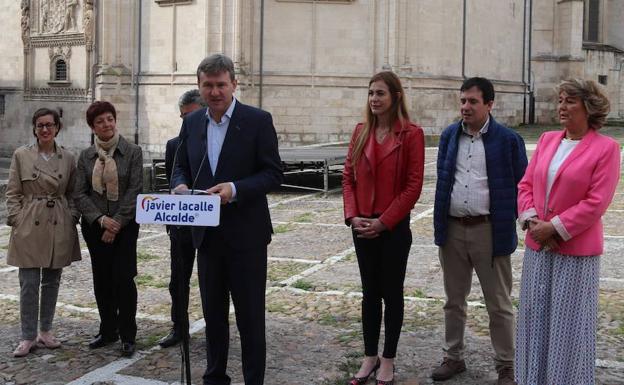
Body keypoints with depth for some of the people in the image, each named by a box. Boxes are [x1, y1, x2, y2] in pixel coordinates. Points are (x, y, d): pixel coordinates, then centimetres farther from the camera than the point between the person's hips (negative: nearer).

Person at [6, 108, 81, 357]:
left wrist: (72, 217, 0)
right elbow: (12, 193, 2)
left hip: (59, 227, 2)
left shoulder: (68, 158, 5)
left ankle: (45, 331, 24)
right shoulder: (21, 155, 0)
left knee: (52, 281, 10)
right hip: (29, 226, -2)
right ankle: (28, 337, 9)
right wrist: (16, 220, -6)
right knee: (29, 284, -2)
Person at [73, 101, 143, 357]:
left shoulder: (132, 152, -3)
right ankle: (107, 331, 22)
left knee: (123, 279, -7)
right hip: (95, 226, 3)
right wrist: (100, 219, -12)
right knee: (102, 280, 8)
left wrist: (117, 223, -13)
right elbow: (80, 194, 2)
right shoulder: (86, 156, 6)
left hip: (124, 226, -3)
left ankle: (128, 336, 4)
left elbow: (135, 191, -8)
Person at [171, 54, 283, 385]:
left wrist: (235, 189, -24)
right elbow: (181, 166, 15)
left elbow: (273, 174, -9)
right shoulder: (192, 122, 7)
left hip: (245, 234, -5)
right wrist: (181, 185, -8)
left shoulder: (258, 120, -8)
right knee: (213, 313, 16)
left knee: (250, 316, 3)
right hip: (207, 233, 5)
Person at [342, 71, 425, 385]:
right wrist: (353, 216, -5)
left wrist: (383, 221, -14)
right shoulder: (361, 132, 7)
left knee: (391, 292, 7)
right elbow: (348, 176, 7)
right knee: (369, 292, 13)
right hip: (362, 225, 5)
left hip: (394, 226, -4)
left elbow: (413, 186, -12)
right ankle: (369, 357, 24)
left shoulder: (411, 134, -8)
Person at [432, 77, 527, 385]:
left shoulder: (508, 139, -5)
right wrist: (439, 223, 9)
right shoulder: (449, 135, 7)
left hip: (489, 231, -4)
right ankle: (454, 357, 30)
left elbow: (521, 185, -2)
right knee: (454, 300, 16)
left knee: (499, 304, 6)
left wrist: (514, 223, -5)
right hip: (452, 229, 4)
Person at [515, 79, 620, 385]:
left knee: (568, 324, 4)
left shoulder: (606, 148, -9)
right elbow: (526, 185, 8)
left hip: (576, 249, -5)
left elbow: (595, 202, -14)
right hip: (538, 246, 5)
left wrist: (555, 227, -15)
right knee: (535, 317, 13)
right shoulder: (547, 140, 9)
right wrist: (531, 220, -8)